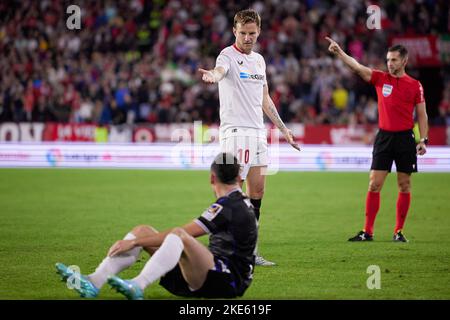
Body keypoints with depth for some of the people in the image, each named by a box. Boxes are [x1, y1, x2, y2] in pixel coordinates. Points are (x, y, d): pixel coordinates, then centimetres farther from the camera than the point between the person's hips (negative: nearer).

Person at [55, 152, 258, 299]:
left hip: (228, 282, -10)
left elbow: (182, 233, -17)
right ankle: (94, 281, -14)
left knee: (178, 235, -36)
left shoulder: (228, 206, -12)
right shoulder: (241, 202, 18)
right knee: (142, 230, 4)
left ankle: (137, 286, -52)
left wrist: (135, 242, -14)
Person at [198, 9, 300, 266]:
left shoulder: (259, 60, 16)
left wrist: (283, 129, 23)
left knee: (257, 192, 7)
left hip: (258, 132, 8)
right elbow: (220, 70, -32)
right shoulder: (229, 55, -7)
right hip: (235, 131, -8)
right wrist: (212, 76, -56)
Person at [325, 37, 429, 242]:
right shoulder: (380, 79, 4)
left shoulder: (415, 85, 2)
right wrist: (339, 52, -21)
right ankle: (368, 231, 0)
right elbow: (356, 67, -7)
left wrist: (423, 140, -4)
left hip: (405, 138, -1)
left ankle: (399, 231, 12)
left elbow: (422, 115, 5)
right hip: (384, 137, 1)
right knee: (374, 185, -3)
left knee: (404, 186, 3)